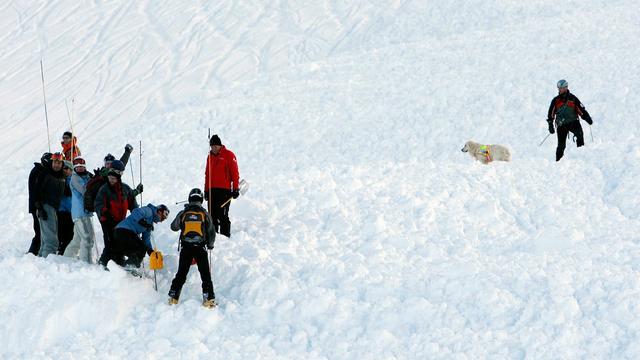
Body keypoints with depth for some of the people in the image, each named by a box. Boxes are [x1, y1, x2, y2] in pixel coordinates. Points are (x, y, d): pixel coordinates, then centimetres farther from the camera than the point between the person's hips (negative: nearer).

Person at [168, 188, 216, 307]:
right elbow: (211, 232, 4)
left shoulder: (182, 214, 1)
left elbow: (174, 227, 17)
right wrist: (210, 245, 23)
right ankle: (209, 298, -3)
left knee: (181, 273, 10)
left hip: (186, 248, 1)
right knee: (205, 274, 4)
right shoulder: (205, 214, -1)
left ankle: (173, 296, 8)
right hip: (200, 248, -1)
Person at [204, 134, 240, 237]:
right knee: (212, 215, 4)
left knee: (223, 215, -10)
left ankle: (225, 236, -8)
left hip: (224, 190, -6)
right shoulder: (210, 156, 17)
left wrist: (236, 189, -8)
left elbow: (235, 173, -3)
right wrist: (206, 190, 16)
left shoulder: (229, 155, -1)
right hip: (212, 190, 6)